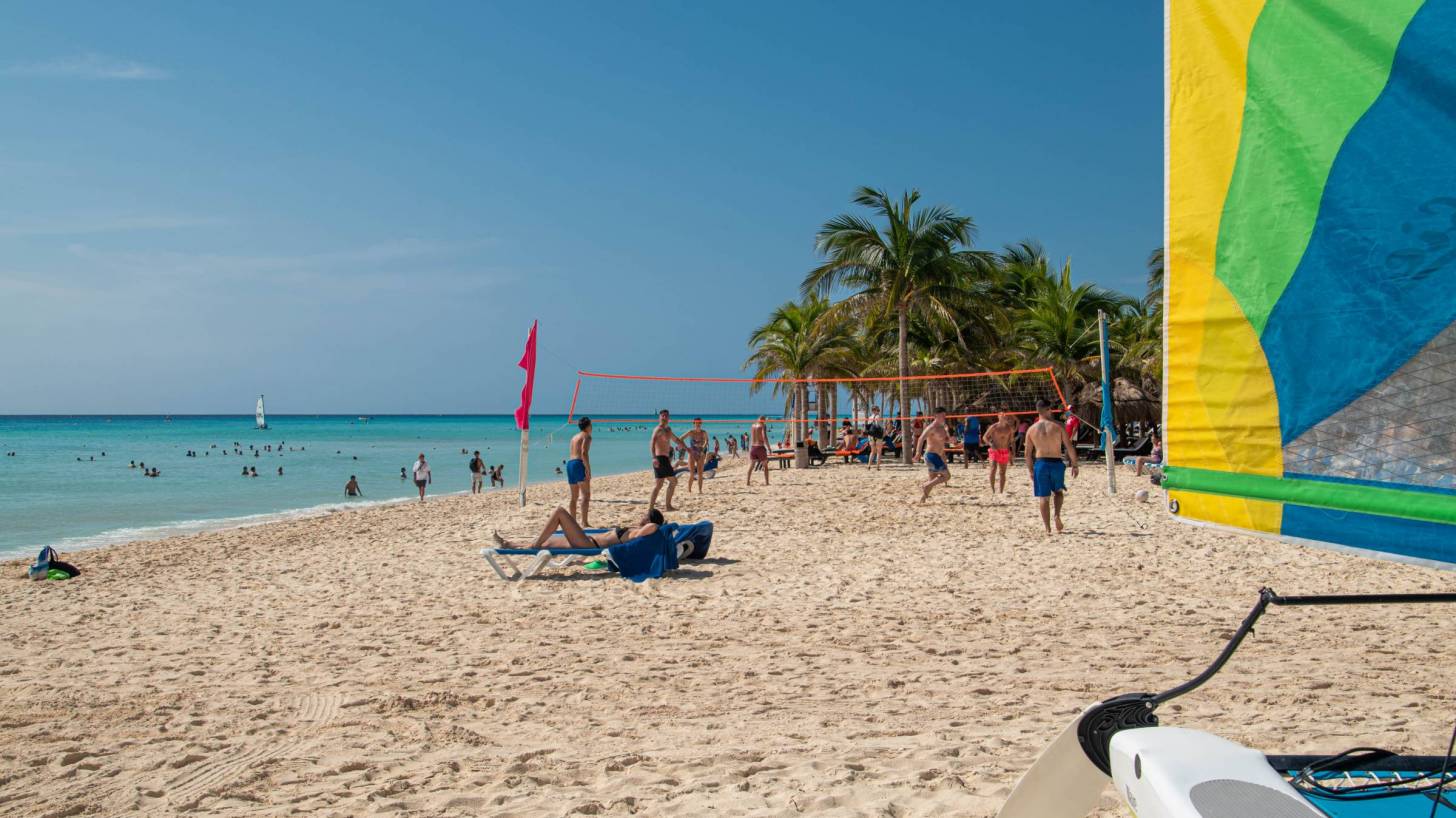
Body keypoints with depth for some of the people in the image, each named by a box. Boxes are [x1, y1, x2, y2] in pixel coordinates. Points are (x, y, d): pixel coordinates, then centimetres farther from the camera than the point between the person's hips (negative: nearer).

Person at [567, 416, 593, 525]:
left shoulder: (574, 436, 22)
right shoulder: (586, 436, -3)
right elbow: (584, 453, -17)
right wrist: (588, 469, -20)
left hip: (570, 463, 9)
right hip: (579, 464, -9)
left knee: (574, 496, 15)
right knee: (586, 495, -11)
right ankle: (584, 521, -22)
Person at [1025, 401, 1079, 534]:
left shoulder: (1031, 429, 2)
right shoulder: (1058, 426, -2)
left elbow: (1028, 453, 4)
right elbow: (1069, 447, -4)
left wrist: (1030, 470, 13)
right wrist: (1074, 465, 4)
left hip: (1040, 464, 0)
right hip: (1056, 463, 0)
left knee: (1043, 497, 6)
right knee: (1058, 491, 22)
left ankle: (1048, 528, 5)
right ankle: (1057, 514, -3)